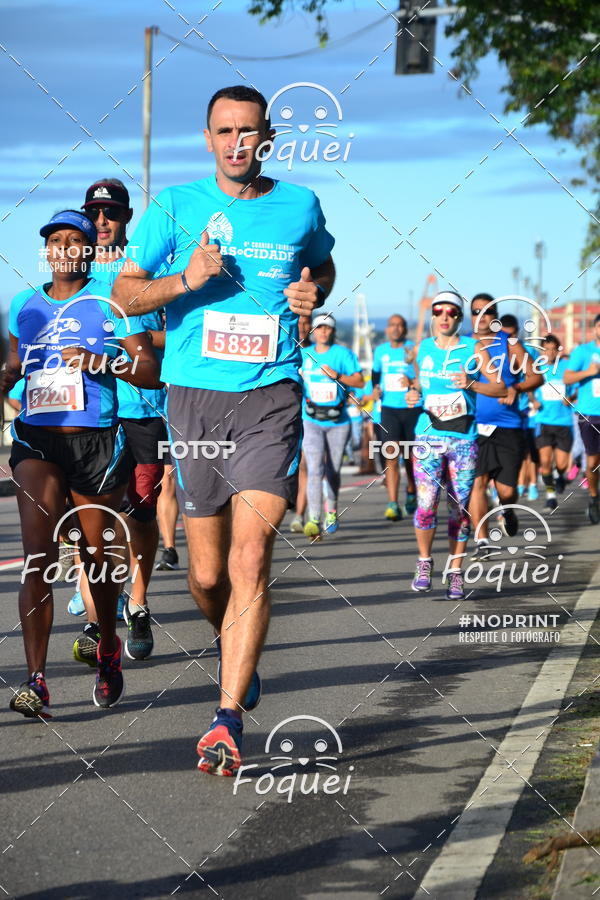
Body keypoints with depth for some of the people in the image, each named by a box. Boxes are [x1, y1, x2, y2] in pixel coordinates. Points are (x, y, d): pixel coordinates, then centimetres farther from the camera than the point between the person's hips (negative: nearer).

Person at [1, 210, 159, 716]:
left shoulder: (111, 303, 0)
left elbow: (150, 372, -4)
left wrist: (98, 361, -18)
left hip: (97, 441, -2)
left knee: (98, 558, 10)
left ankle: (108, 656, 35)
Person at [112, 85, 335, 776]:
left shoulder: (299, 206, 8)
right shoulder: (176, 206, 5)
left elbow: (323, 266, 28)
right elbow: (124, 292, 7)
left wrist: (314, 293, 5)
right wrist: (184, 280, -11)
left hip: (270, 396, -1)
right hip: (194, 398, 1)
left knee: (250, 557, -16)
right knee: (208, 574, 5)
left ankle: (227, 718, -15)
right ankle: (231, 643, 39)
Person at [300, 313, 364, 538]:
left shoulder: (343, 354, 1)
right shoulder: (304, 354, 8)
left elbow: (360, 382, -6)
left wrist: (337, 376, -18)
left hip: (338, 421, 0)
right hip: (311, 421, 0)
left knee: (332, 472, 9)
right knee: (315, 469, -15)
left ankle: (331, 510, 34)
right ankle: (313, 520, -22)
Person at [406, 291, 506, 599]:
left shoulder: (474, 348, 1)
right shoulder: (423, 348, 8)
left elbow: (500, 387, -2)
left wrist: (471, 384, -19)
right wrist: (413, 392, 4)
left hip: (464, 439, -1)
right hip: (428, 436, 1)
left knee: (459, 509, 3)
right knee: (426, 504, -14)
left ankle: (455, 572, 15)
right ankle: (424, 562, 6)